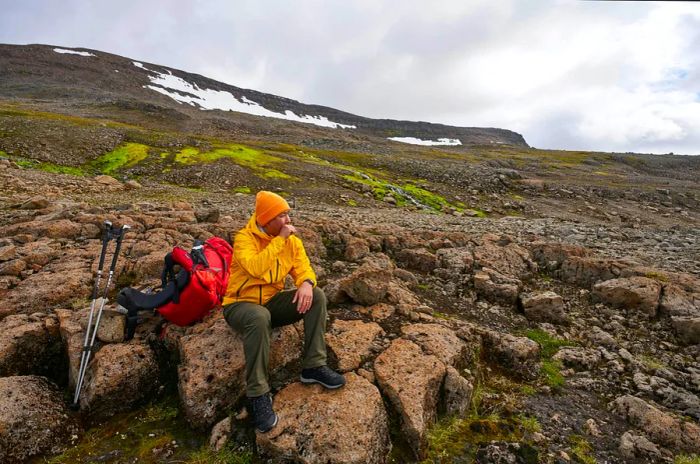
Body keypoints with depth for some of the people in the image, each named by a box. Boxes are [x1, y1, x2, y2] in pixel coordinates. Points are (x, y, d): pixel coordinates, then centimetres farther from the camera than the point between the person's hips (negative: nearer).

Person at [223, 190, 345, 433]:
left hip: (273, 301, 5)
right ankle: (258, 395, -23)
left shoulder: (292, 240, 0)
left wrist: (306, 283, -28)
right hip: (241, 304, -5)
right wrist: (279, 239, -29)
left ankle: (313, 366, -10)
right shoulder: (245, 238, -16)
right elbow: (255, 268, -33)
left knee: (316, 296, -15)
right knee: (260, 318, -40)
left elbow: (303, 267, -5)